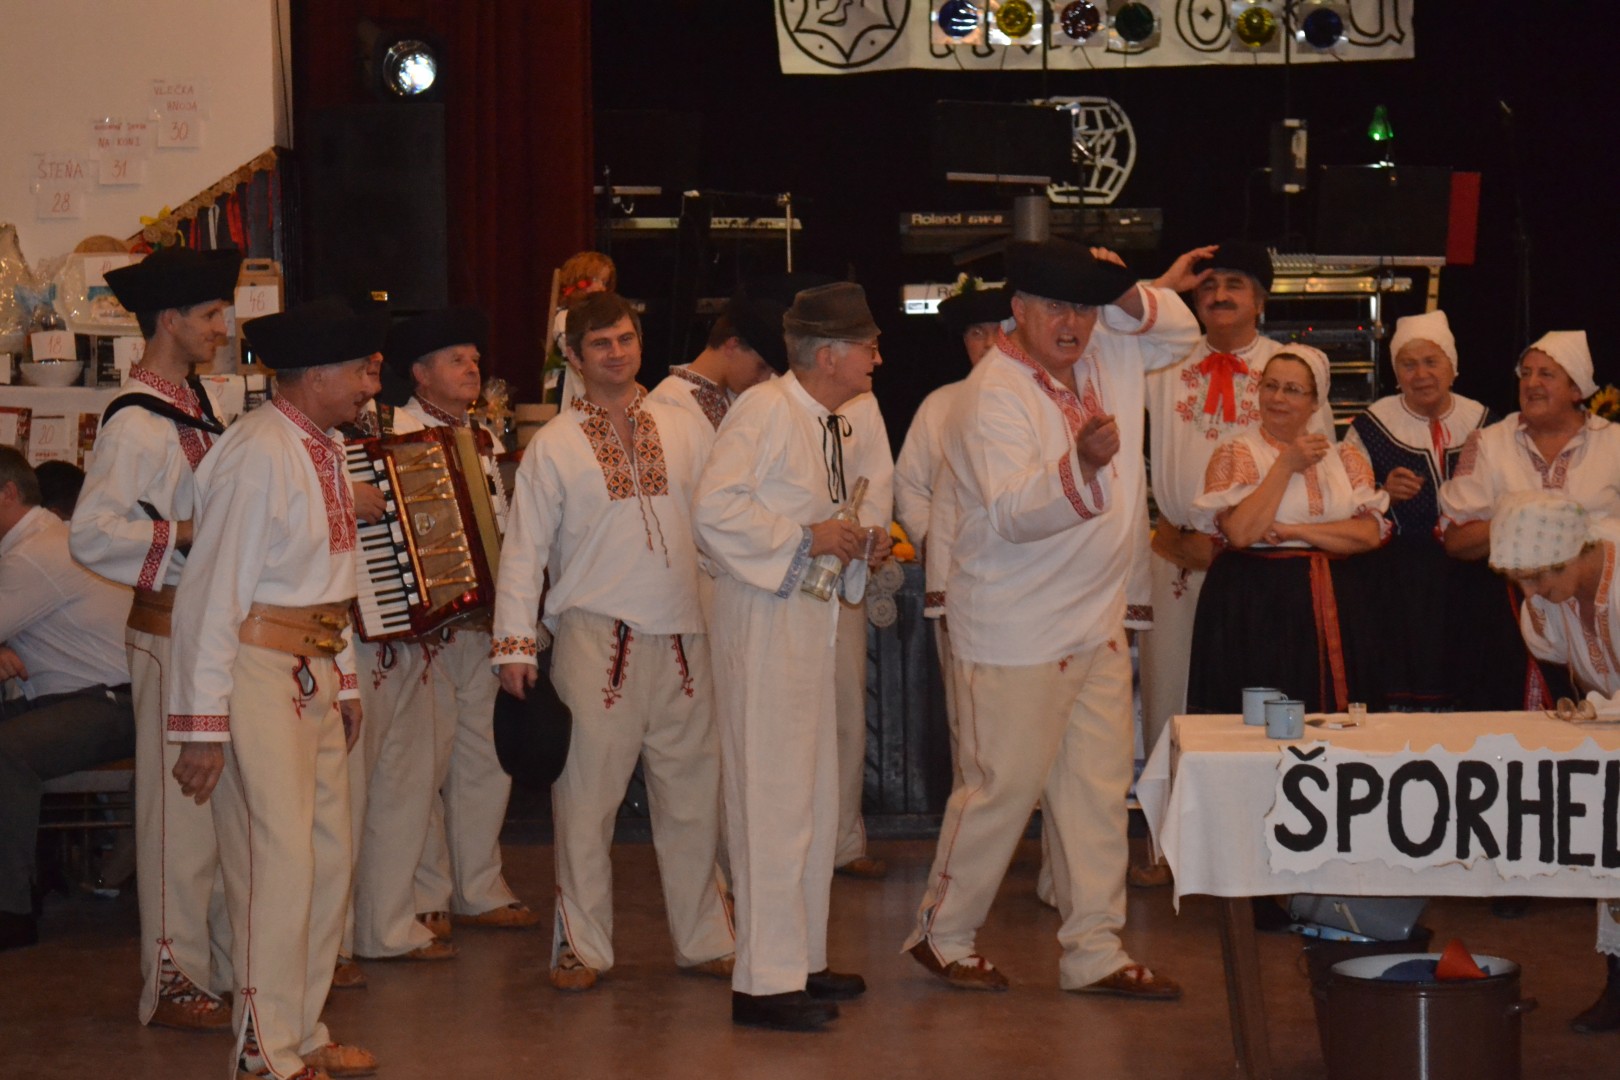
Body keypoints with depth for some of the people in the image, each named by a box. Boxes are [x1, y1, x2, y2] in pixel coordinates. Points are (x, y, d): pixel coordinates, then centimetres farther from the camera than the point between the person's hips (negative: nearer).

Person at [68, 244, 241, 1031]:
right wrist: (188, 539, -24)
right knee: (180, 806, -2)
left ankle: (226, 962, 25)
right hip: (171, 630, -9)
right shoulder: (137, 421, -16)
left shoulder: (194, 406, 12)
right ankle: (174, 983, 8)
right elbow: (92, 533, -25)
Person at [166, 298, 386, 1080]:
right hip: (257, 670, -9)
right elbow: (211, 593, -18)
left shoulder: (326, 447, 11)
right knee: (278, 862, -6)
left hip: (314, 671, 9)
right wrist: (204, 725, -19)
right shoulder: (258, 456, -17)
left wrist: (344, 683, 20)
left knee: (330, 857, 12)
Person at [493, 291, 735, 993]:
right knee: (585, 795, -2)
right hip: (594, 638, -3)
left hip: (681, 636, 3)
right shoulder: (553, 445, 4)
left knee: (692, 792, 8)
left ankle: (703, 939, 20)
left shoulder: (685, 430, 11)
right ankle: (582, 945, 10)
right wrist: (515, 644, -4)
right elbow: (524, 550, 3)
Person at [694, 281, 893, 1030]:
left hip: (816, 622, 9)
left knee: (816, 799, 14)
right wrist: (806, 537, -21)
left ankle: (803, 960, 25)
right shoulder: (764, 410, -14)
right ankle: (765, 981, -1)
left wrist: (864, 546, 6)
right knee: (774, 801, -7)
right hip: (764, 624, -9)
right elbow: (715, 510, -22)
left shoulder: (842, 427, 14)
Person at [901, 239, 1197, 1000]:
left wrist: (1126, 294, 1)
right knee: (1003, 788, -1)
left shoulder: (1107, 356, 7)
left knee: (1098, 789, 9)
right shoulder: (994, 394, -16)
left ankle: (1094, 952, 17)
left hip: (1099, 623, 8)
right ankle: (941, 934, 18)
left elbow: (1180, 331, 22)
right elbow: (1013, 513, -25)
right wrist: (1080, 464, -43)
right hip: (1016, 633, -8)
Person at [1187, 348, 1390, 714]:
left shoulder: (1345, 458, 12)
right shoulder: (1235, 454, 3)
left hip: (1336, 610, 3)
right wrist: (1286, 465, -9)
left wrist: (1292, 531, -11)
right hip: (1255, 609, -3)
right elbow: (1240, 532, -13)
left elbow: (1371, 533, -2)